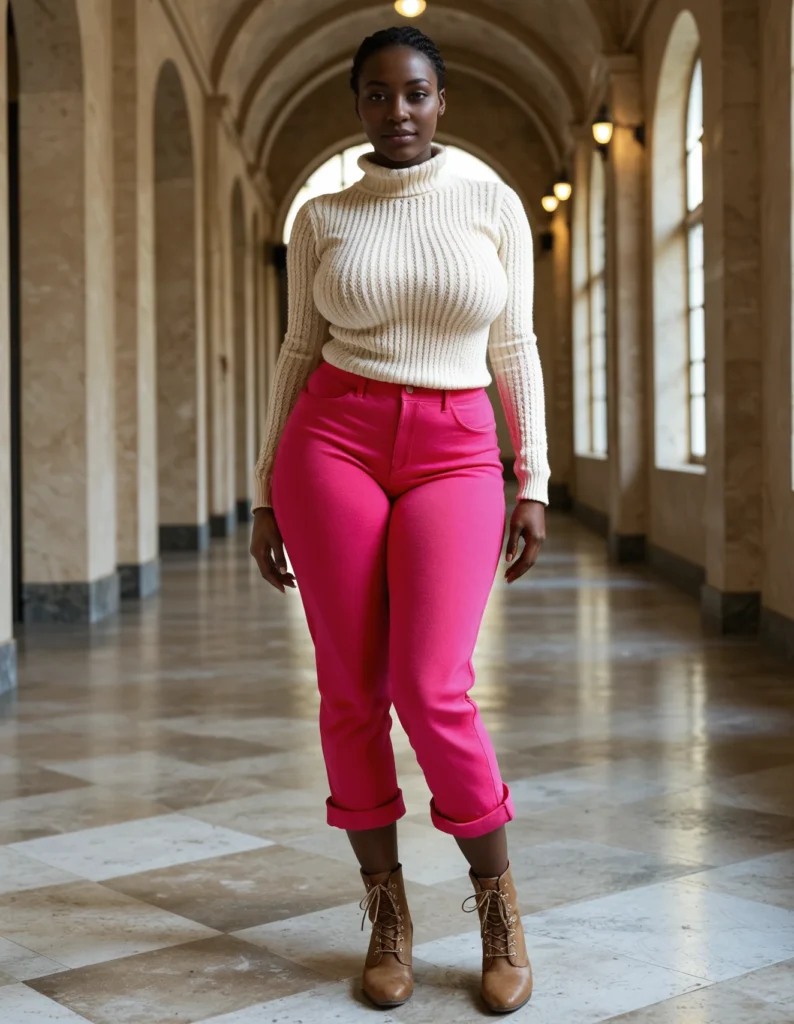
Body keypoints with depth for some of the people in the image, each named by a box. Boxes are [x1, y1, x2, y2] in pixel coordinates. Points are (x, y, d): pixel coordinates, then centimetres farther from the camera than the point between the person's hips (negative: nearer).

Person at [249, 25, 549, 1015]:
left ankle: (498, 904, 10)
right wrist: (265, 495, 5)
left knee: (433, 692, -12)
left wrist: (534, 482, 1)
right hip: (333, 440, 1)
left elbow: (516, 349, 8)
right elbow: (298, 354, 9)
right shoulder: (321, 219, 8)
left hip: (453, 455, -1)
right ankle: (387, 915, 16)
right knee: (351, 690, 0)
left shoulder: (494, 205, 7)